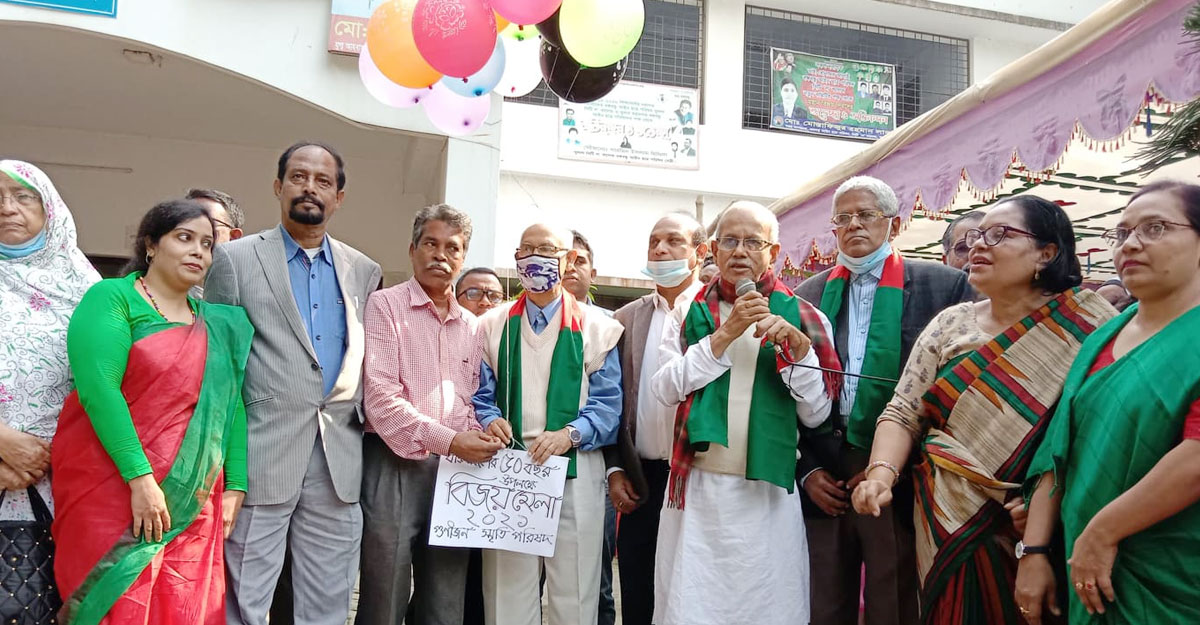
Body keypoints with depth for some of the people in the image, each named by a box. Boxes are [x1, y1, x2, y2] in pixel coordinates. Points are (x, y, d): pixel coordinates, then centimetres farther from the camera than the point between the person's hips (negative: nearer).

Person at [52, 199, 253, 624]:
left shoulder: (219, 325, 13)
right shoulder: (111, 298, -3)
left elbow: (232, 408, 9)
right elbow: (98, 389, -15)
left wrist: (234, 489, 0)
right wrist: (140, 478, -20)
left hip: (193, 505, 5)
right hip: (113, 493, -5)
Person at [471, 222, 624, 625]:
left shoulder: (595, 327, 6)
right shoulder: (494, 325, 13)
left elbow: (608, 403, 0)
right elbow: (480, 394, 11)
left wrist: (570, 434, -16)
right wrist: (489, 420, -10)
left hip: (575, 474, -1)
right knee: (507, 591, 6)